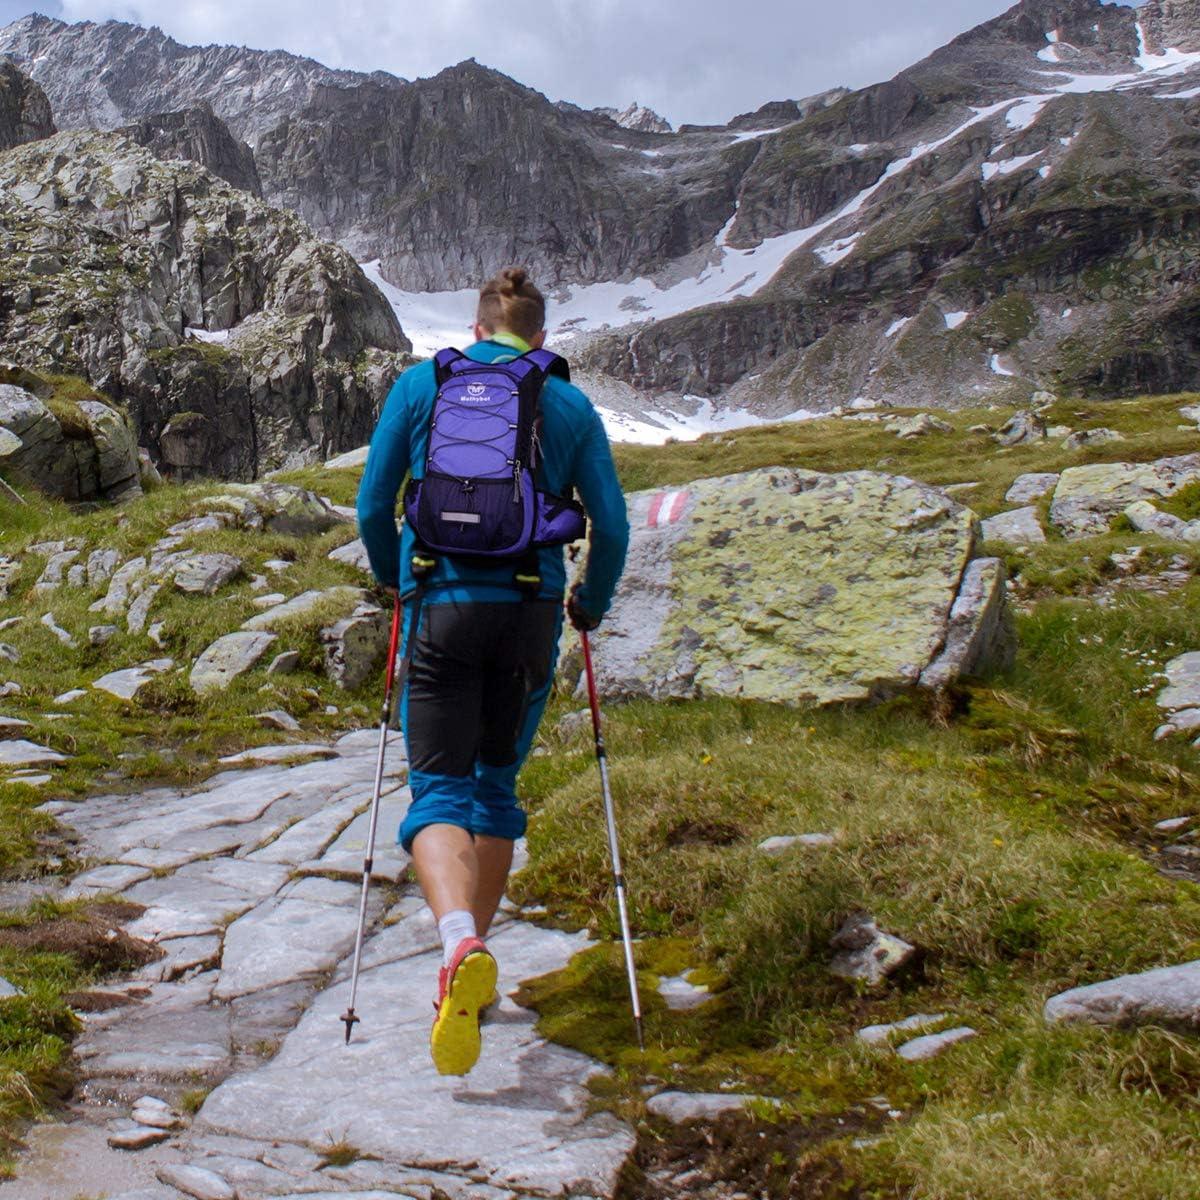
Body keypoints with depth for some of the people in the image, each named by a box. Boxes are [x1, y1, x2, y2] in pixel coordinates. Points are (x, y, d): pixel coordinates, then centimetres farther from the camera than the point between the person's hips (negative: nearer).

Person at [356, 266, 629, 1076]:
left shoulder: (421, 385, 8)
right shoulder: (571, 406, 8)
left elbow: (373, 506, 8)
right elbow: (612, 526, 5)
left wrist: (395, 580, 27)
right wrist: (591, 605, 23)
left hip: (443, 607, -1)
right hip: (531, 613, 2)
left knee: (438, 788, -1)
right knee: (498, 782, 18)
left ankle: (461, 944, -28)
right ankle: (475, 960, 25)